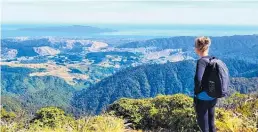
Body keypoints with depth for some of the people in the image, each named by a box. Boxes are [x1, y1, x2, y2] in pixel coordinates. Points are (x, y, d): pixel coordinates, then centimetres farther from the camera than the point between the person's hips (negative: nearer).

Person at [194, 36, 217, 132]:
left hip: (203, 98, -7)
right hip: (213, 97, 7)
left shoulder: (201, 61, -20)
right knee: (211, 123, 21)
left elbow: (198, 79, -30)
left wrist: (196, 93, -16)